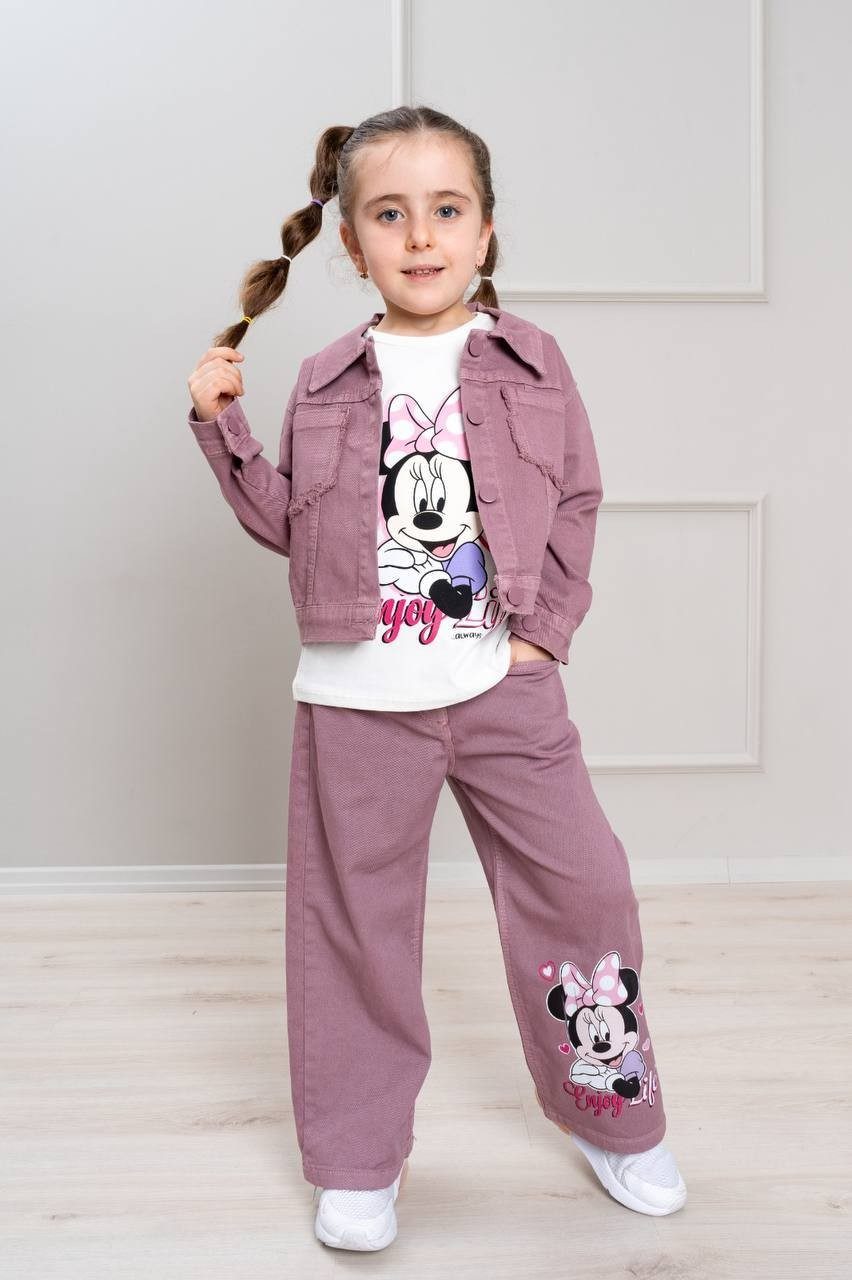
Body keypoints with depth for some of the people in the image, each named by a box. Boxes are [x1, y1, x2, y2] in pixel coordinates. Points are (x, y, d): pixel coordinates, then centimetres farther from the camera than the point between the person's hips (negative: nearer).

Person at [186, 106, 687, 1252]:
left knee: (579, 886, 4)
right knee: (353, 917, 7)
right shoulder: (327, 381, 5)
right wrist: (221, 426, -2)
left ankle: (615, 1117, 30)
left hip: (506, 685, 0)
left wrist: (546, 626, -5)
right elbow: (290, 523, 8)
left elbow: (578, 503, 5)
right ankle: (357, 1160, 26)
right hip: (358, 696, 0)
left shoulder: (531, 363, 4)